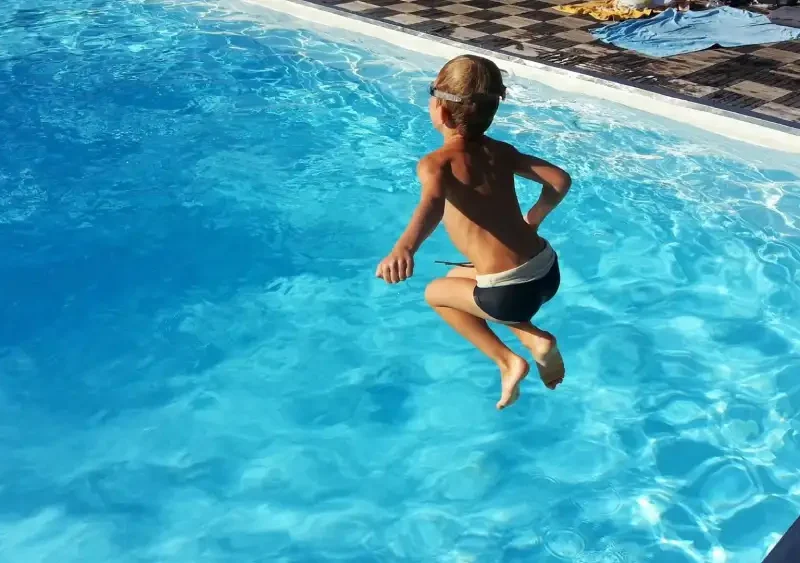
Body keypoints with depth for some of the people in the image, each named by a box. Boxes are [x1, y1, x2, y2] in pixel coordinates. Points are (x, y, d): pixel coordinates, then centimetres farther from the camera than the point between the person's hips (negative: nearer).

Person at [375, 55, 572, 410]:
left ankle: (507, 361, 12)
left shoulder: (435, 163, -9)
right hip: (548, 272, 7)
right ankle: (535, 340, 16)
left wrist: (404, 248, -49)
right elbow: (560, 180, 5)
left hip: (511, 293, -6)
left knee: (436, 293, 21)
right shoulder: (501, 152, 9)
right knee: (460, 276, 31)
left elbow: (432, 202, -31)